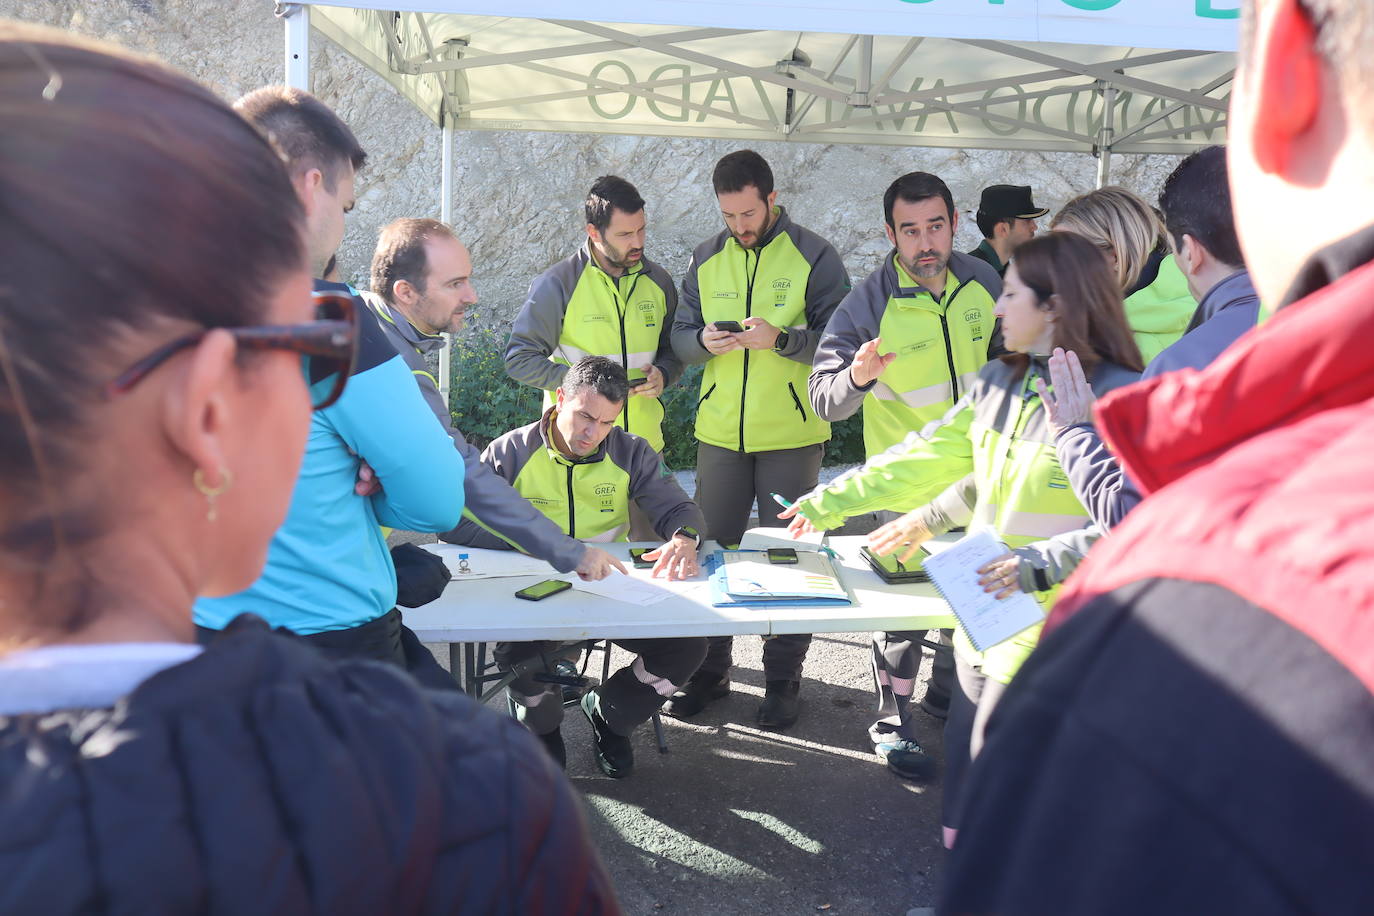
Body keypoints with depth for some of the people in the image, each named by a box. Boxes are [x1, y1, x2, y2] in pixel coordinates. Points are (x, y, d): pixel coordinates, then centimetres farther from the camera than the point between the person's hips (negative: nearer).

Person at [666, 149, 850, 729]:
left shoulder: (814, 257, -3)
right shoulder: (706, 259, 9)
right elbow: (680, 334, 9)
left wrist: (781, 338, -24)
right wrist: (703, 341, -13)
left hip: (792, 434, -3)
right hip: (720, 432, 4)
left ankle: (783, 677, 17)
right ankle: (709, 670, 24)